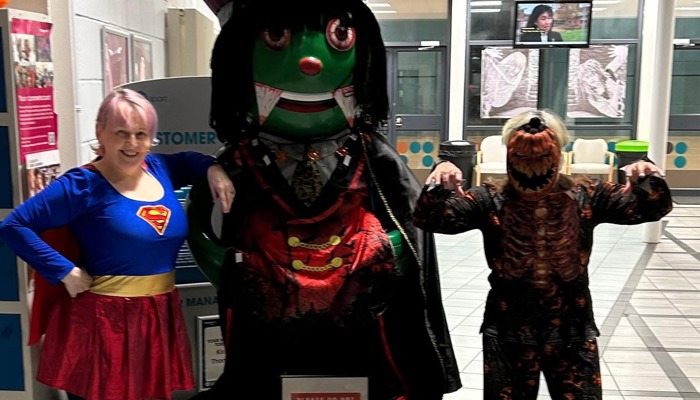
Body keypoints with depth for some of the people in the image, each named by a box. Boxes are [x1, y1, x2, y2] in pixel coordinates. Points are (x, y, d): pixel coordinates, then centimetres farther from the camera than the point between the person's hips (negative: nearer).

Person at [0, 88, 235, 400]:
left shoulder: (159, 169, 5)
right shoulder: (82, 185, -13)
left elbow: (188, 159, 27)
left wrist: (212, 168, 5)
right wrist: (65, 272, -16)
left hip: (160, 317, 6)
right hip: (104, 322, -6)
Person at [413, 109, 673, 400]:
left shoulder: (585, 198, -4)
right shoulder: (490, 201, -9)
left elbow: (653, 207, -8)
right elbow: (429, 219, -16)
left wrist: (649, 180, -31)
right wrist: (437, 187, -38)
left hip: (573, 333, 1)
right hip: (508, 334, -1)